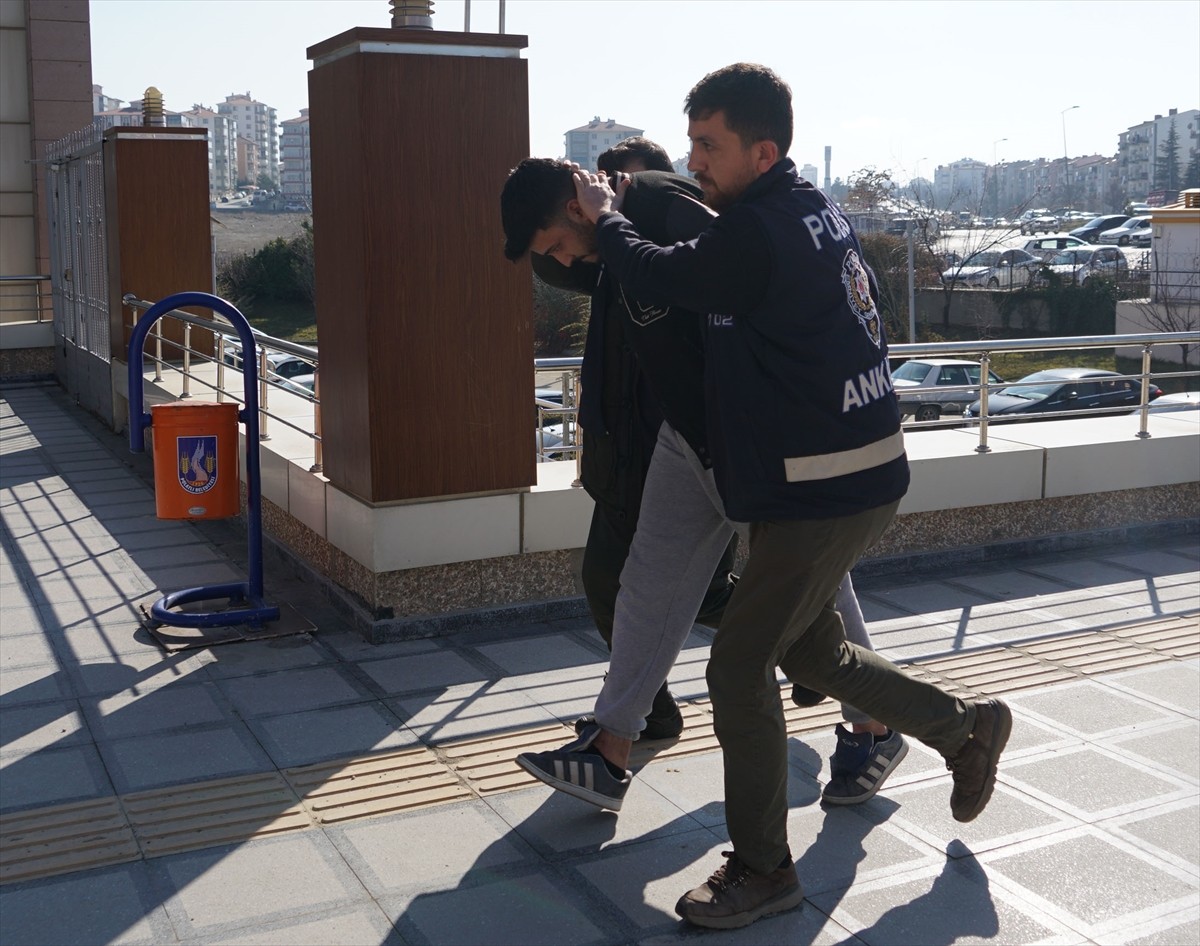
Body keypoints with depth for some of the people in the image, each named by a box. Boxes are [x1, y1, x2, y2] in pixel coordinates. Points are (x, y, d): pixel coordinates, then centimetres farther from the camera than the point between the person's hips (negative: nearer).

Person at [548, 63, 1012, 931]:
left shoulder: (759, 233, -22)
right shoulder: (810, 205, 9)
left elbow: (659, 278, -11)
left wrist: (605, 214, 7)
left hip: (824, 490, -10)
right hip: (863, 472, 10)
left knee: (741, 667, -3)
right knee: (808, 647, 23)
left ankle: (762, 870, 11)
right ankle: (966, 728, 37)